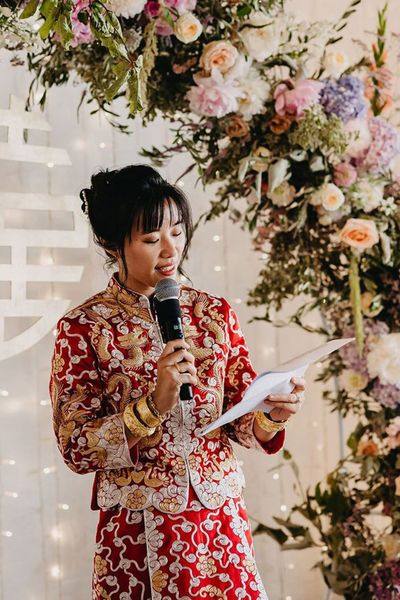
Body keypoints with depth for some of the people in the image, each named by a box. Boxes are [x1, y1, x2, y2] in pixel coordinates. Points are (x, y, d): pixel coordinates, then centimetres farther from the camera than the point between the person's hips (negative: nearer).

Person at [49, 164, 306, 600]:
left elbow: (242, 424, 6)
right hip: (135, 534, -3)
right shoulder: (82, 328, -6)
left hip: (223, 525, 3)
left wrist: (272, 414, -16)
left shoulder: (215, 313, 4)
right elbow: (76, 449, -10)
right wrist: (154, 405, -22)